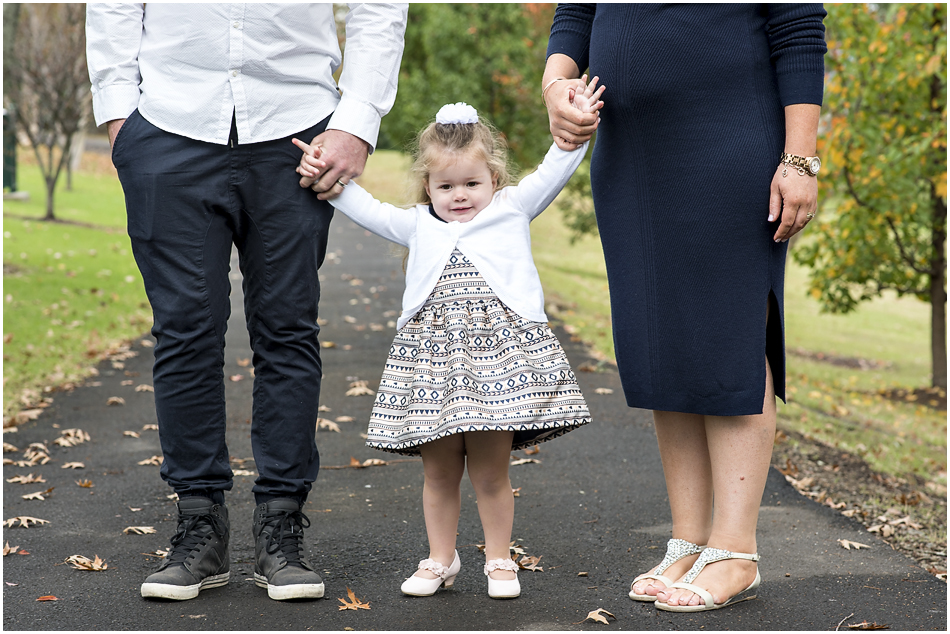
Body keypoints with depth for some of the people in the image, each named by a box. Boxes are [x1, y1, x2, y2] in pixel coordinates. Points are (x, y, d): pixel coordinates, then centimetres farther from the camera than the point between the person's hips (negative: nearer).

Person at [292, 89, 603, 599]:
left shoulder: (512, 209, 11)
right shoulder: (417, 225, 16)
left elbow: (552, 173, 5)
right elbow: (367, 209, 16)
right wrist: (325, 177, 9)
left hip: (499, 355, -2)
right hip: (431, 358, 3)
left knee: (490, 472, 1)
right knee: (439, 472, 9)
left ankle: (499, 561, 17)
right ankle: (441, 560, 24)